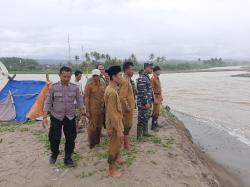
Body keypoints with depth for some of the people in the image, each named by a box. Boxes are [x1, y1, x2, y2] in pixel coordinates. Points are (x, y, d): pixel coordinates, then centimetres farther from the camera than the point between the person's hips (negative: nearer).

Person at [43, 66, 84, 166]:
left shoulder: (75, 88, -4)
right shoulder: (53, 87, -8)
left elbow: (80, 102, 3)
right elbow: (47, 103, -3)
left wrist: (84, 115, 0)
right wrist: (45, 117, -7)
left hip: (70, 117, 2)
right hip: (56, 117, -1)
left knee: (70, 138, 6)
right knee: (54, 138, 4)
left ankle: (68, 157, 26)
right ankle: (54, 154, 33)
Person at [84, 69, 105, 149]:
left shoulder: (102, 85, 8)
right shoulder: (89, 85, -8)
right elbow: (86, 98, -11)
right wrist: (87, 111, -14)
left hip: (101, 109, 6)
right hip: (93, 110, -6)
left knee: (99, 126, 15)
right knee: (92, 127, 2)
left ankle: (97, 140, 31)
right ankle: (91, 143, 17)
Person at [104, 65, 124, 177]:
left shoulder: (113, 89, 6)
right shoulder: (111, 91, -26)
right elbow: (112, 113, -26)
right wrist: (118, 129, -23)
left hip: (117, 122, 10)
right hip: (114, 124, -10)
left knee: (118, 143, 26)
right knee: (114, 146, 6)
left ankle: (115, 159, 49)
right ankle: (111, 170, 24)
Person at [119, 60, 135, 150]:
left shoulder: (128, 80, 10)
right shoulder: (125, 81, -21)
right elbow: (122, 97, -27)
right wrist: (127, 107, -19)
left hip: (130, 107, 10)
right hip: (127, 108, -10)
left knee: (128, 125, 18)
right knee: (127, 126, 3)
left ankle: (126, 142, 31)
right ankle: (126, 144, 16)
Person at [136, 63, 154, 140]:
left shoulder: (147, 77, 13)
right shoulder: (142, 78, -19)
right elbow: (143, 92, -23)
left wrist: (152, 100, 20)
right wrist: (146, 103, -22)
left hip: (148, 102, 10)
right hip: (143, 103, -10)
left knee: (146, 118, 18)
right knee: (142, 119, -1)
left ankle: (145, 132, 32)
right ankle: (139, 135, 9)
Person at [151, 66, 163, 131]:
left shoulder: (157, 78, 14)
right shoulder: (153, 79, -16)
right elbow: (151, 89, -21)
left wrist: (161, 96, 20)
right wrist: (155, 99, -24)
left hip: (159, 96, 9)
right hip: (156, 96, -9)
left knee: (157, 111, 15)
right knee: (156, 111, -8)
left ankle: (156, 123, 26)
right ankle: (153, 126, -2)